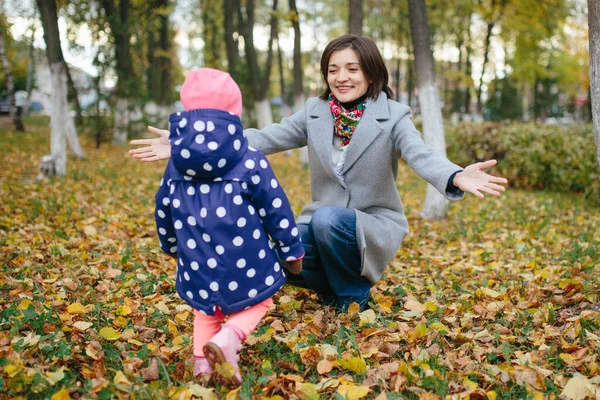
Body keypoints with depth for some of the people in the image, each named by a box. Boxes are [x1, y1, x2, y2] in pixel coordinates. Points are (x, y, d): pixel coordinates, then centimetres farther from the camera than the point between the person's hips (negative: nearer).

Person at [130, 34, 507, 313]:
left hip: (373, 227, -3)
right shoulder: (315, 113, 0)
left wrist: (458, 177, -50)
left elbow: (421, 155, -25)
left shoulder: (393, 116, -9)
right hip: (324, 224, 4)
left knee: (327, 219, -34)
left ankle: (354, 298, -6)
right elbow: (263, 138, -8)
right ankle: (337, 285, 7)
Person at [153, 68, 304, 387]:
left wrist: (171, 246, 32)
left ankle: (201, 356, 4)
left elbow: (164, 211, 14)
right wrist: (292, 251, 7)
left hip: (198, 264, 4)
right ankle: (228, 337, -11)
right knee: (257, 303, 17)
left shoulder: (176, 162, 3)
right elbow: (275, 209, -6)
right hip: (243, 264, -4)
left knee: (205, 310, 26)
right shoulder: (249, 161, -10)